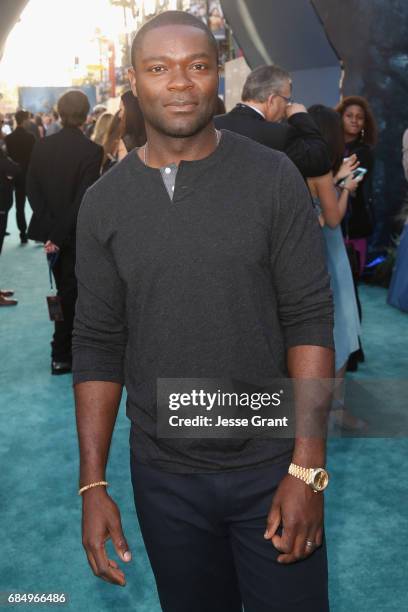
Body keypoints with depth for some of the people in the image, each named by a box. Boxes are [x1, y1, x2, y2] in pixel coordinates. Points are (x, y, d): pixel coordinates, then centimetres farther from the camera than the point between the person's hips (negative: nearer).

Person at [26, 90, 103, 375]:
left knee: (65, 292, 19)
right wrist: (59, 235, -16)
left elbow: (32, 189, -3)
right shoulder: (92, 150, -15)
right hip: (76, 233, -5)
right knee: (71, 295, 7)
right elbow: (83, 199, -20)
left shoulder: (42, 145, 0)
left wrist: (50, 228, -3)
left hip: (51, 230, 5)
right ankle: (61, 356, 15)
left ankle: (69, 345, 30)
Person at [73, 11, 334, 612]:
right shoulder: (104, 202, 0)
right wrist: (93, 484, -1)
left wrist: (308, 469, -13)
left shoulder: (273, 178, -6)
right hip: (163, 475, 2)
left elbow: (309, 319, -8)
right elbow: (98, 344, 2)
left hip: (270, 467, -1)